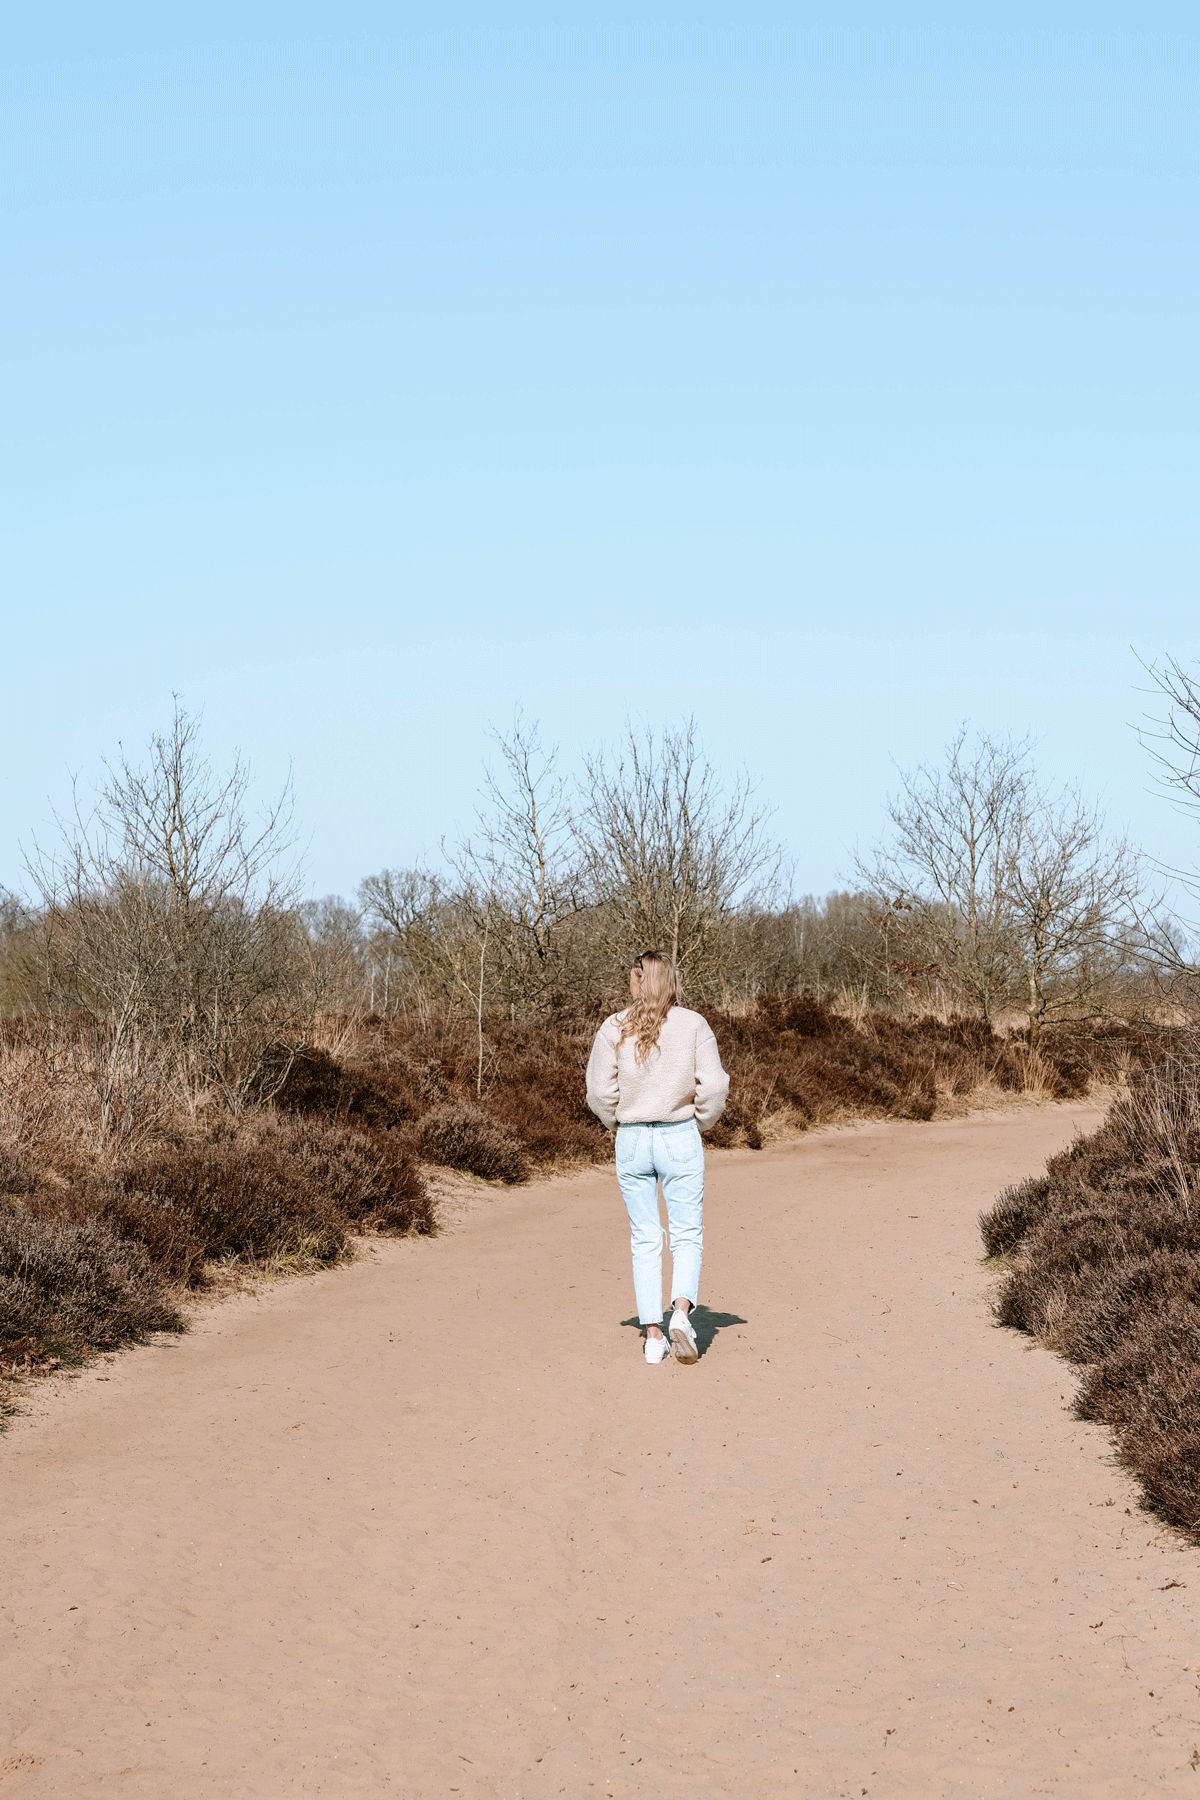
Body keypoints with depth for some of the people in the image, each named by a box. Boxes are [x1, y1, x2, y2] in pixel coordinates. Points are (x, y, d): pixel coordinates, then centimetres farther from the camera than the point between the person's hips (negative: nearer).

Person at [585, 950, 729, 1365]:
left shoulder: (614, 1028, -4)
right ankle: (681, 1312, -17)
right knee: (687, 1234, 6)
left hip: (632, 1140, 1)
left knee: (645, 1240, 9)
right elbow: (713, 1085, -7)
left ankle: (653, 1335, 7)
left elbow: (600, 1090, -2)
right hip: (680, 1137, -1)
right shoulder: (693, 1025, -5)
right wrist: (704, 1122, 11)